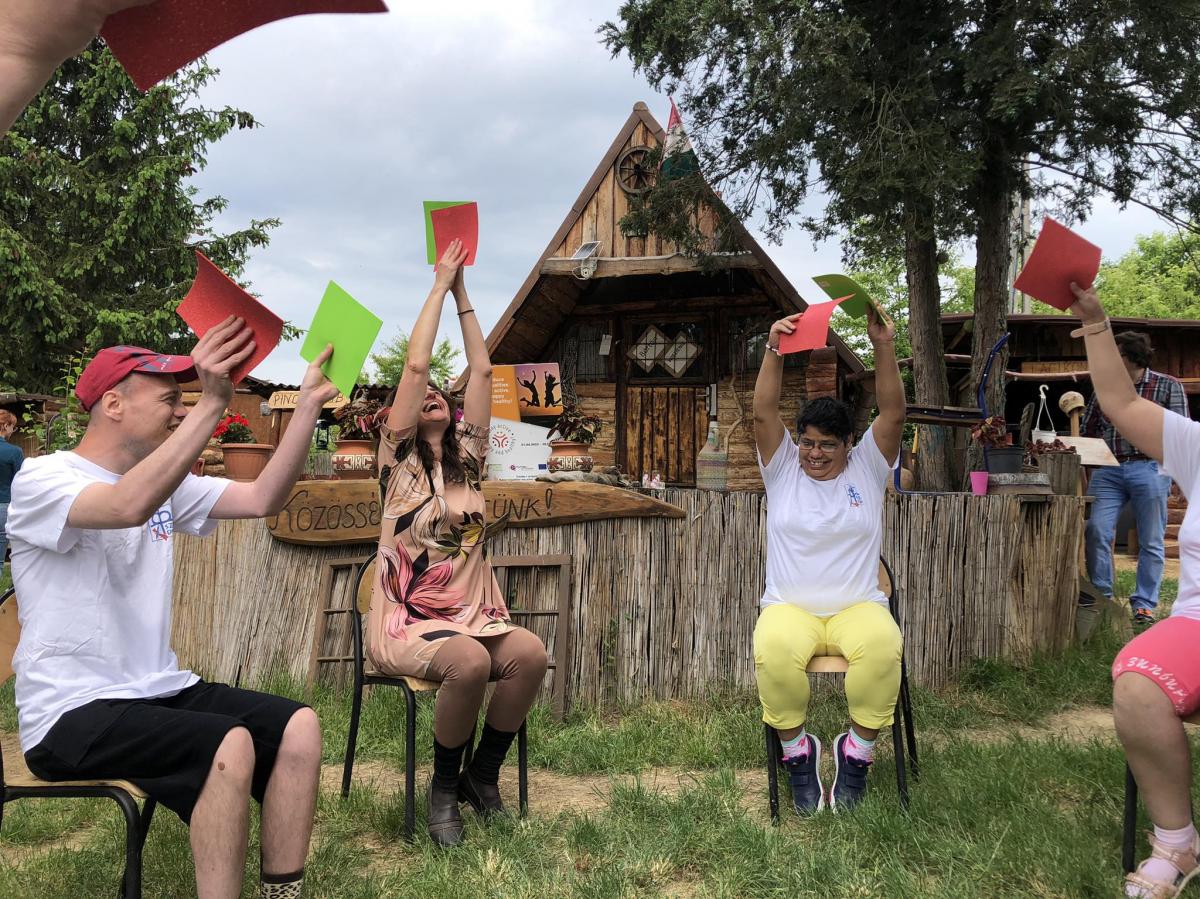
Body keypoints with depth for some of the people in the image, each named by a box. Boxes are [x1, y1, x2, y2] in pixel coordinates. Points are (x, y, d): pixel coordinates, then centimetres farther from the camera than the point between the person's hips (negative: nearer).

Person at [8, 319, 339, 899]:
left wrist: (308, 403, -6)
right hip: (73, 711, -7)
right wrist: (213, 403, -37)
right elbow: (129, 506, -33)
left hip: (159, 692, 7)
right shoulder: (42, 480, -11)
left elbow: (263, 499, 0)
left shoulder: (166, 484, 11)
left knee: (298, 726, -12)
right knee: (229, 745, -29)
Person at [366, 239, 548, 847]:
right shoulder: (399, 459, 3)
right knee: (470, 661, -35)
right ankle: (444, 787, -9)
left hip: (473, 614, 5)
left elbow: (481, 370, 11)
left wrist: (463, 293, 13)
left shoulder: (467, 457, 16)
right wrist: (440, 284, 1)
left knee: (530, 653, -27)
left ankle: (482, 776, -4)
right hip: (407, 621, -4)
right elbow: (416, 364, -6)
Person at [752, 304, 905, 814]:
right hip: (789, 607, 0)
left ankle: (856, 753, -11)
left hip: (858, 606, 1)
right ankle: (797, 751, -9)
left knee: (883, 646, -34)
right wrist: (773, 351, -16)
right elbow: (763, 413, -4)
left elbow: (894, 414, -2)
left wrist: (884, 348, -14)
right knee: (774, 651, -35)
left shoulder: (866, 468, 10)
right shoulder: (783, 469, 10)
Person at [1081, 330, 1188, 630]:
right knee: (1096, 531, -6)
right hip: (1107, 470, 3)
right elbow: (1086, 431, 20)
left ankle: (1144, 605, 12)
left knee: (1151, 541, 3)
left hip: (1148, 468, -3)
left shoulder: (1167, 386, 3)